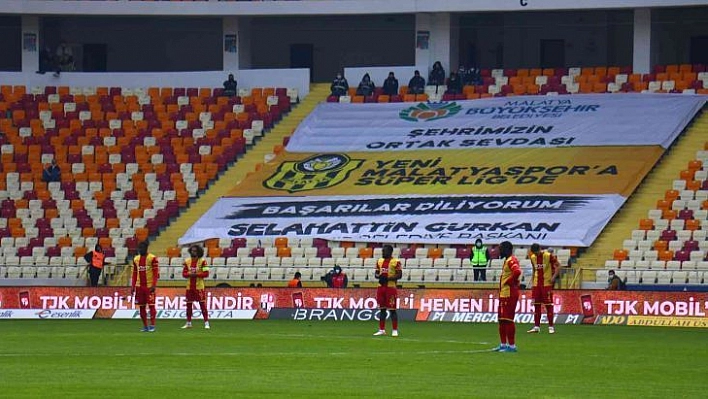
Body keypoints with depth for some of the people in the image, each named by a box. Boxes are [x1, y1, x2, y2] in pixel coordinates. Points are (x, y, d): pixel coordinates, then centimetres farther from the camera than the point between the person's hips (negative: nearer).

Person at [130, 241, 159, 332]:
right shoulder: (136, 259, 11)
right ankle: (145, 326, 13)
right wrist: (132, 286, 9)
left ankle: (152, 325, -5)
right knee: (141, 307, 6)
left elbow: (156, 273, -9)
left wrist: (154, 285, -17)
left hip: (149, 286, -6)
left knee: (151, 305, -8)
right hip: (139, 286, 6)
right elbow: (134, 274, 15)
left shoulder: (152, 258, -6)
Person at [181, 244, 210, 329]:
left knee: (203, 304, -7)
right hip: (189, 286, 4)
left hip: (199, 286, -4)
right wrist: (190, 274, -15)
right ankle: (188, 323, 19)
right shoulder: (187, 262, 7)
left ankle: (206, 323, -5)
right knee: (189, 304, 9)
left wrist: (196, 274, -19)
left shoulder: (202, 261, -5)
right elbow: (184, 274, 5)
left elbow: (206, 274, -9)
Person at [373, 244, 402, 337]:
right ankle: (382, 330, 14)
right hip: (381, 287, 6)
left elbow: (399, 275, -10)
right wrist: (379, 276, -7)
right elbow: (376, 273, 17)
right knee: (382, 309, 9)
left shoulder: (395, 262, -8)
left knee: (392, 309, -5)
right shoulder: (379, 261, 12)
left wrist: (388, 278, -20)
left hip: (391, 287, -6)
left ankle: (395, 330, 0)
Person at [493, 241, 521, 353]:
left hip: (509, 295, -11)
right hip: (504, 294, 11)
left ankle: (512, 346, -8)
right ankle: (503, 344, 23)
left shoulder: (511, 261, -15)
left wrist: (509, 282, -19)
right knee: (502, 320, 16)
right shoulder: (507, 260, 18)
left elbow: (517, 272, -32)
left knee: (508, 320, -10)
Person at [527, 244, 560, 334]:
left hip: (547, 283, -6)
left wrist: (554, 277, -16)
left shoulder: (549, 256, -10)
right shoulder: (533, 257, 8)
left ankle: (551, 327, -1)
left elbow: (558, 266, -7)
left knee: (548, 305, -5)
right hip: (536, 284, 6)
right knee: (536, 305, 5)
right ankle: (536, 327, 10)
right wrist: (533, 279, 13)